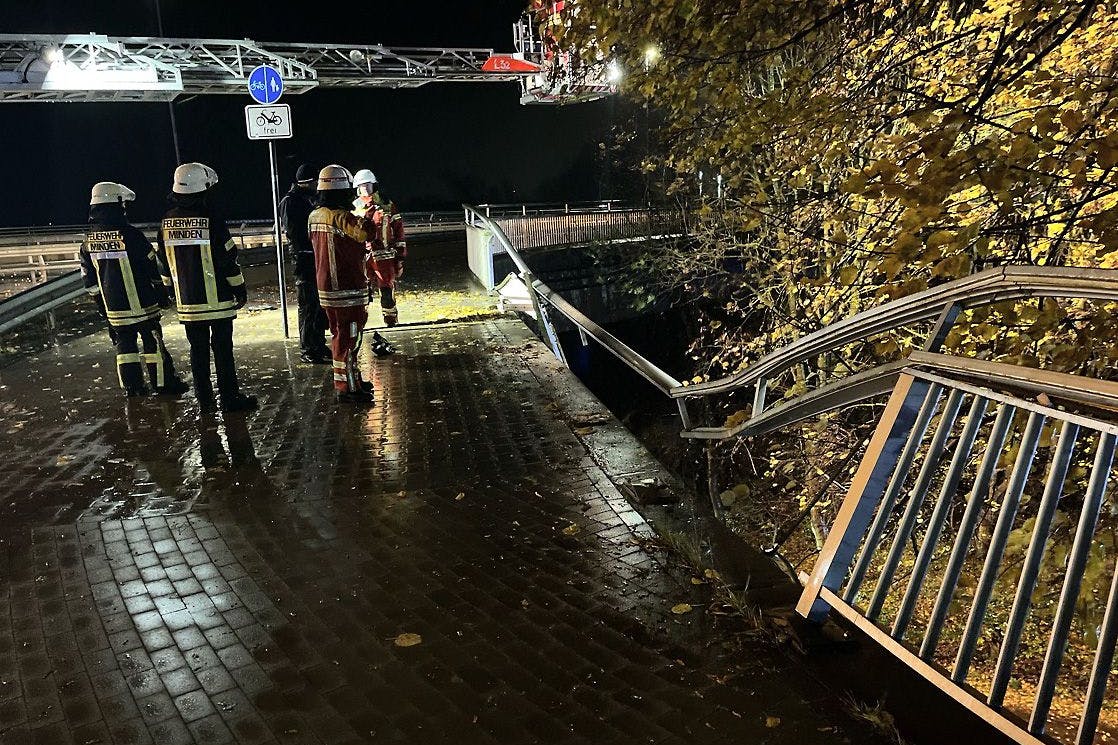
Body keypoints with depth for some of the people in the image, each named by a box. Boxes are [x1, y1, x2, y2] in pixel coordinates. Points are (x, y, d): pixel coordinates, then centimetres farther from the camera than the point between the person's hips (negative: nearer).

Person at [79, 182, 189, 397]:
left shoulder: (89, 240, 3)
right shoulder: (130, 234, -16)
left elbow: (88, 276, 10)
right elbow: (153, 268, -10)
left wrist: (100, 300, 20)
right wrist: (163, 296, 1)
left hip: (112, 305, 5)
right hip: (141, 303, -5)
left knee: (124, 344, 13)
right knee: (153, 343, 3)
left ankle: (131, 386, 17)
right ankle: (163, 383, 7)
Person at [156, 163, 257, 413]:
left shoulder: (167, 222, 4)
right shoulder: (211, 220, -13)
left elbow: (165, 263, 12)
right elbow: (228, 259, -11)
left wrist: (172, 289, 23)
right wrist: (240, 289, -1)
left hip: (187, 301, 5)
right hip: (217, 299, -5)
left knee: (198, 350, 11)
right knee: (222, 348, 1)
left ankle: (204, 400, 17)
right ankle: (230, 398, 4)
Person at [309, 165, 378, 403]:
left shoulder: (315, 216, 7)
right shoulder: (340, 217, -20)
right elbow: (366, 232, -36)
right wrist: (366, 217, -14)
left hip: (326, 286, 9)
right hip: (346, 289, -9)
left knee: (341, 334, 18)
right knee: (348, 337, -2)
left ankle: (350, 379, 30)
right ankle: (347, 387, 4)